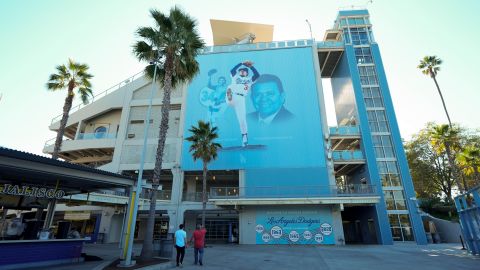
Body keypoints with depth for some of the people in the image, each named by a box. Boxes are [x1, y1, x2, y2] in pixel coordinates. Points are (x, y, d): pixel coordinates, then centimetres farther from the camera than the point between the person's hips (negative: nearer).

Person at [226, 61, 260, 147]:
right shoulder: (235, 77, 23)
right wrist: (242, 63, 2)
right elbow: (232, 70, 5)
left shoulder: (249, 79, 23)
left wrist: (251, 66, 4)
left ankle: (244, 135, 7)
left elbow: (257, 75, 8)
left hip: (240, 98, -2)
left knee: (242, 118, -3)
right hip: (232, 95, 2)